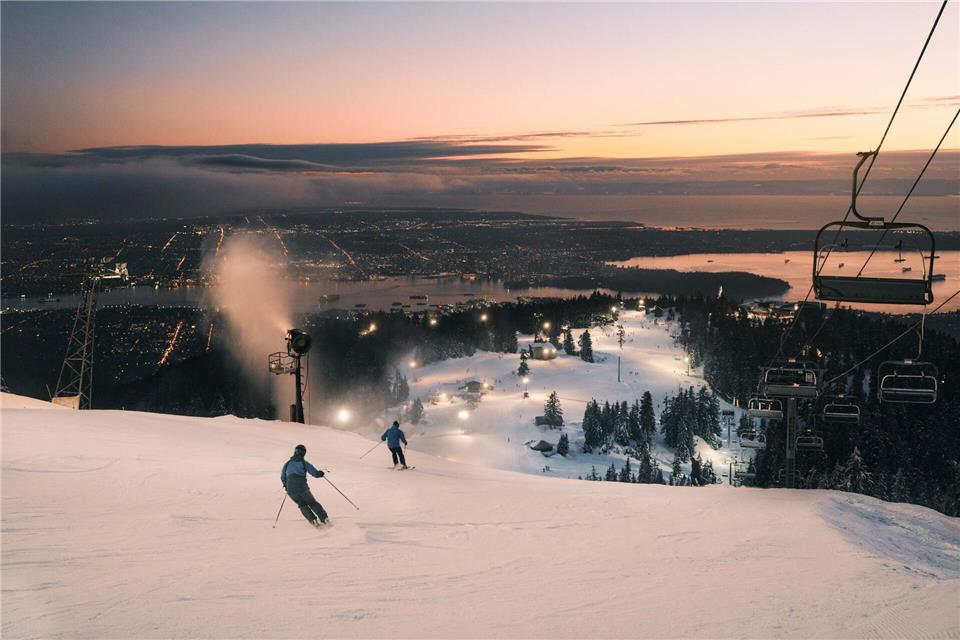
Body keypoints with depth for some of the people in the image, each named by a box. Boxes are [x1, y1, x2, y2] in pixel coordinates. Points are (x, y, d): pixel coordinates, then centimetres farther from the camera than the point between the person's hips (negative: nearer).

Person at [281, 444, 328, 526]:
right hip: (302, 488, -2)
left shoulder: (287, 463, 11)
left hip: (291, 490, 2)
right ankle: (323, 518, 14)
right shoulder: (304, 463, 1)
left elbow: (283, 477, 20)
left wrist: (285, 485, 37)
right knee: (312, 503, 18)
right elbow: (315, 473, 0)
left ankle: (313, 520, 7)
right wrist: (321, 473, 23)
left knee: (302, 505, 22)